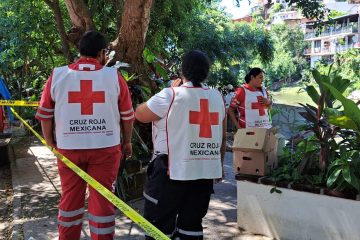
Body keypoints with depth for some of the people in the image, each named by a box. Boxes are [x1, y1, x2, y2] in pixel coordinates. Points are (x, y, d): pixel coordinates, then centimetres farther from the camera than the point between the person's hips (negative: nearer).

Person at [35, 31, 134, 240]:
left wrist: (50, 142, 17)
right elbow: (128, 116, 0)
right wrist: (127, 141, 14)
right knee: (102, 198, 8)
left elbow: (45, 115, 4)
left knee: (70, 197, 17)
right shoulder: (114, 76, -5)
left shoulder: (57, 75, -2)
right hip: (106, 147, -2)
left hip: (68, 147, 2)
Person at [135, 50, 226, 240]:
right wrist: (218, 166, 23)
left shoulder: (170, 95, -11)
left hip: (172, 172, -5)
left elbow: (140, 114, 3)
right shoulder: (217, 97, 5)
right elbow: (222, 137, 11)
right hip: (206, 172, 6)